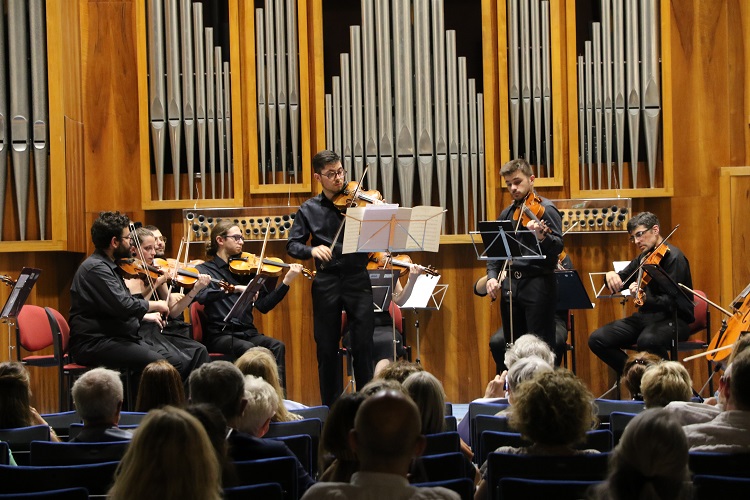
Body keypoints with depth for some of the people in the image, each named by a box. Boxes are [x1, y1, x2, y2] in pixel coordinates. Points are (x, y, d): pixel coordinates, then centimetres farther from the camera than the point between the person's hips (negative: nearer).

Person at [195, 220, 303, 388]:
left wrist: (286, 282, -2)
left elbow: (263, 305, 8)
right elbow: (201, 295, -19)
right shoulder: (205, 270, 4)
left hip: (247, 333, 4)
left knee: (277, 346, -24)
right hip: (219, 335, -4)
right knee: (248, 348, -34)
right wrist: (236, 288, -27)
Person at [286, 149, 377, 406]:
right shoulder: (309, 209, 6)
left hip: (357, 279, -1)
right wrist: (312, 250, -16)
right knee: (327, 347, 6)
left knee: (363, 344, -4)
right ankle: (331, 406, 15)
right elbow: (292, 245, 5)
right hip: (326, 282, 1)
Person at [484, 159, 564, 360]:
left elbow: (557, 248, -16)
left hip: (538, 284, -7)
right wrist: (492, 276, 2)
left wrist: (541, 237, -36)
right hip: (510, 285, 7)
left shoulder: (545, 209, -5)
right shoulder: (507, 214, 15)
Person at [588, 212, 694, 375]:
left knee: (647, 340, -41)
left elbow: (671, 302, -21)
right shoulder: (643, 258, 14)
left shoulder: (673, 257, -12)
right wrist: (611, 276, -6)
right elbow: (620, 282, 19)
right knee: (597, 339, -9)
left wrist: (645, 299, -40)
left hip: (674, 319, -8)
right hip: (645, 316, 8)